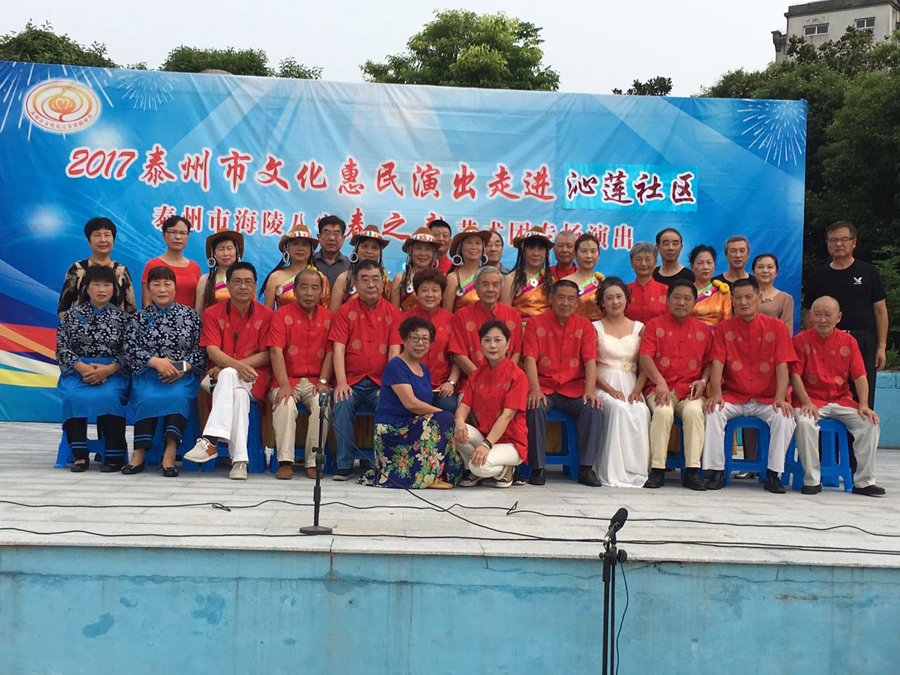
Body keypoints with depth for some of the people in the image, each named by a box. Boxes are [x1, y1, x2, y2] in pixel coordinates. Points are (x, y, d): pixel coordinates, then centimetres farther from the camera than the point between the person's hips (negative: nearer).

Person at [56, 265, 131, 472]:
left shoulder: (121, 317, 9)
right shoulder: (72, 314, 13)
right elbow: (62, 347, 5)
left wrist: (107, 369, -15)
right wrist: (82, 368, -12)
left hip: (113, 372, -1)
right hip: (78, 370, 2)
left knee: (108, 396, -33)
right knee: (73, 396, -30)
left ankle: (115, 455, -23)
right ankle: (80, 455, -22)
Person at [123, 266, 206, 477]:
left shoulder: (190, 315, 12)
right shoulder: (139, 318, 15)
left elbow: (201, 349, 6)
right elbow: (130, 349, 3)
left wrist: (183, 368, -11)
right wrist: (155, 361, -13)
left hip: (182, 375, -1)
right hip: (148, 373, 1)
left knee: (178, 397, -33)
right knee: (148, 399, -31)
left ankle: (170, 453, -36)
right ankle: (139, 453, -28)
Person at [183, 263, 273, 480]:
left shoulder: (266, 315, 6)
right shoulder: (213, 313, 9)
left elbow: (266, 355, -2)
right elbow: (212, 350, -4)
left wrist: (227, 368, -13)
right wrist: (237, 366, -27)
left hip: (253, 379, -1)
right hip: (219, 376, 1)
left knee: (228, 376, -37)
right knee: (239, 394, -36)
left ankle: (210, 440, -44)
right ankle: (240, 459, -43)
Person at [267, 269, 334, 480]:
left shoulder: (329, 317, 9)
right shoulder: (282, 314, 2)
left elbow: (330, 352, 5)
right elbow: (276, 351, -8)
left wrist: (323, 382, -9)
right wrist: (284, 385, -19)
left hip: (315, 381, 1)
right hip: (288, 380, -1)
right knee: (285, 405, -31)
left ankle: (313, 462, -20)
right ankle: (285, 461, -26)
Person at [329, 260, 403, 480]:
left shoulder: (393, 313, 8)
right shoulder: (345, 311, 7)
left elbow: (394, 351, -1)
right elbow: (338, 349, -2)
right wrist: (341, 383, -17)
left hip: (380, 382, 0)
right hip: (352, 381, 0)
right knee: (342, 404, -30)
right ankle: (344, 465, -17)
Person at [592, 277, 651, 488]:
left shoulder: (639, 328, 15)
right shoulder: (595, 328, 9)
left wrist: (637, 390, -11)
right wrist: (611, 390, -15)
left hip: (630, 385, 2)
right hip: (603, 384, -2)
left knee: (641, 412, -31)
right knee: (618, 408, -34)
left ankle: (636, 470, -26)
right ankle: (614, 472, -31)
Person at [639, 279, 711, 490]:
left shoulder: (703, 329, 18)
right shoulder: (654, 325, 10)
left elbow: (710, 361, 16)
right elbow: (645, 357, -3)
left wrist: (703, 381, -5)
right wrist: (660, 382, -17)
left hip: (690, 390, 1)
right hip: (661, 389, -1)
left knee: (694, 411, -32)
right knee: (663, 412, -33)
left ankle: (692, 471, -27)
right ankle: (657, 470, -26)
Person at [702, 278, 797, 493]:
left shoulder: (776, 327, 2)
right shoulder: (724, 328, 5)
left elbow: (782, 365, -6)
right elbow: (717, 363, -5)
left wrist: (780, 397, -20)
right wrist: (716, 393, -21)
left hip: (766, 398, 0)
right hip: (733, 396, 0)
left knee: (785, 417, -28)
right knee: (714, 411, -28)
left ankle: (773, 474, -15)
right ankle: (716, 471, -18)